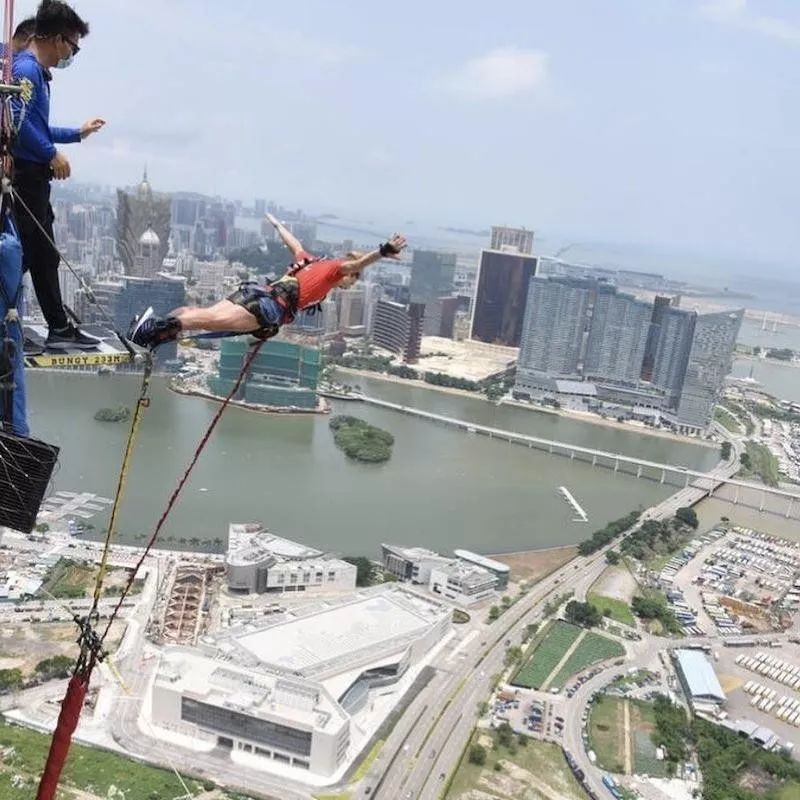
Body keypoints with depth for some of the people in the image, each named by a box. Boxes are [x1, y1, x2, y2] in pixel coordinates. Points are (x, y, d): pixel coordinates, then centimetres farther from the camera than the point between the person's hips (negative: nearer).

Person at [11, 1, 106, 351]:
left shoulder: (37, 71, 18)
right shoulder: (26, 68, -12)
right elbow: (18, 122, -23)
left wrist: (78, 132, 32)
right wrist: (53, 154, -15)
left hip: (34, 178, 10)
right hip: (24, 176, -10)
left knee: (43, 255, 11)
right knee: (29, 254, -6)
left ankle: (60, 329, 17)